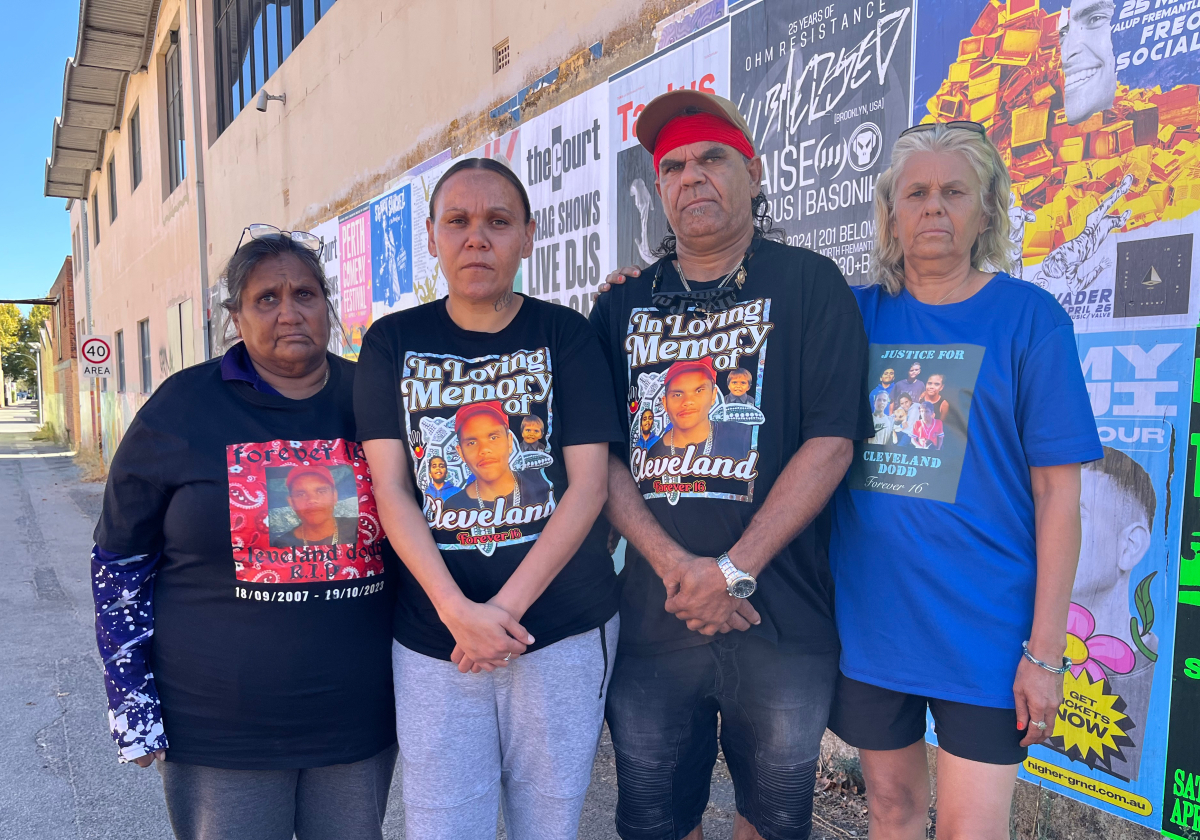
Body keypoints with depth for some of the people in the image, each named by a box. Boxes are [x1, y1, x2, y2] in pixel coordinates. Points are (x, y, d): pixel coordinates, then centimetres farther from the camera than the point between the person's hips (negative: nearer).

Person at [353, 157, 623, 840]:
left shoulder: (565, 336, 0)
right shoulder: (393, 344, 4)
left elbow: (588, 485, -6)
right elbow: (391, 490, -3)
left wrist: (506, 606, -13)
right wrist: (458, 611, -14)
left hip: (562, 633, 0)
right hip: (432, 639, 1)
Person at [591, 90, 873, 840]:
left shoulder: (809, 285, -1)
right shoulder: (625, 303, 8)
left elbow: (831, 441, -10)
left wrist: (735, 570, -15)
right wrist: (674, 564, -12)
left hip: (783, 619, -2)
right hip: (652, 617, 3)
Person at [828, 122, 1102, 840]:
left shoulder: (1029, 316, -4)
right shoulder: (855, 315, 3)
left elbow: (1057, 492, -6)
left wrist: (1045, 650, -9)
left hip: (983, 631, -2)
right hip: (867, 619, 3)